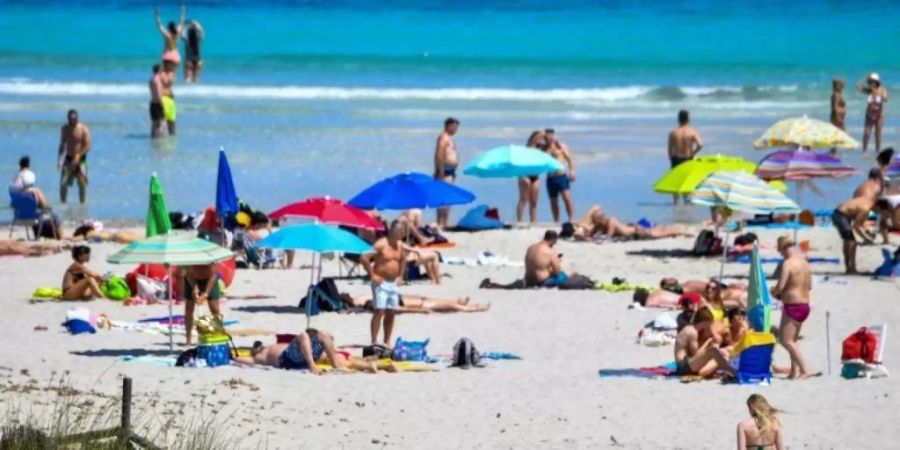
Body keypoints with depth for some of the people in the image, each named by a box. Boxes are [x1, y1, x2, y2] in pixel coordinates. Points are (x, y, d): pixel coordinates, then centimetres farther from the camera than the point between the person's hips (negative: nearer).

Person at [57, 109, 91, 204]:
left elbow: (88, 146, -13)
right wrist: (59, 159, 4)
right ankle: (63, 204, 8)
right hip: (68, 159, 3)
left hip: (80, 160, -3)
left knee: (82, 184, -4)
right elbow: (62, 145, 13)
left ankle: (82, 204, 7)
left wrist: (78, 156, -24)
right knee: (63, 184, -4)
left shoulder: (83, 129, -10)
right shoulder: (65, 129, 5)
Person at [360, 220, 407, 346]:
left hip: (393, 283, 7)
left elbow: (403, 259, 28)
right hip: (381, 283, -7)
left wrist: (400, 275, 18)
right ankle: (374, 342, -14)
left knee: (391, 313, 7)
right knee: (379, 311, -13)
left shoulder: (399, 245, 8)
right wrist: (372, 275, -18)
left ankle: (387, 342, 14)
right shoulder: (381, 244, -15)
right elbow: (364, 258, -21)